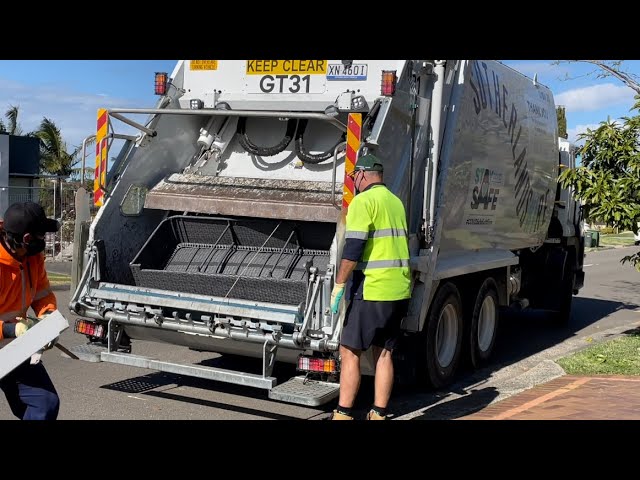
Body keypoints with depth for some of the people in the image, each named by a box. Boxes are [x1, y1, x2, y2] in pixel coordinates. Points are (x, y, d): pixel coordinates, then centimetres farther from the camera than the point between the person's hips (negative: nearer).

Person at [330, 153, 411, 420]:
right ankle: (379, 414, 14)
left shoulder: (364, 201, -9)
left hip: (372, 290, -8)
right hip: (400, 290, 8)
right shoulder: (396, 202, 17)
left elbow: (353, 248, -17)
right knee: (384, 353, 11)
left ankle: (343, 414, 1)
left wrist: (339, 284, -13)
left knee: (349, 351, -1)